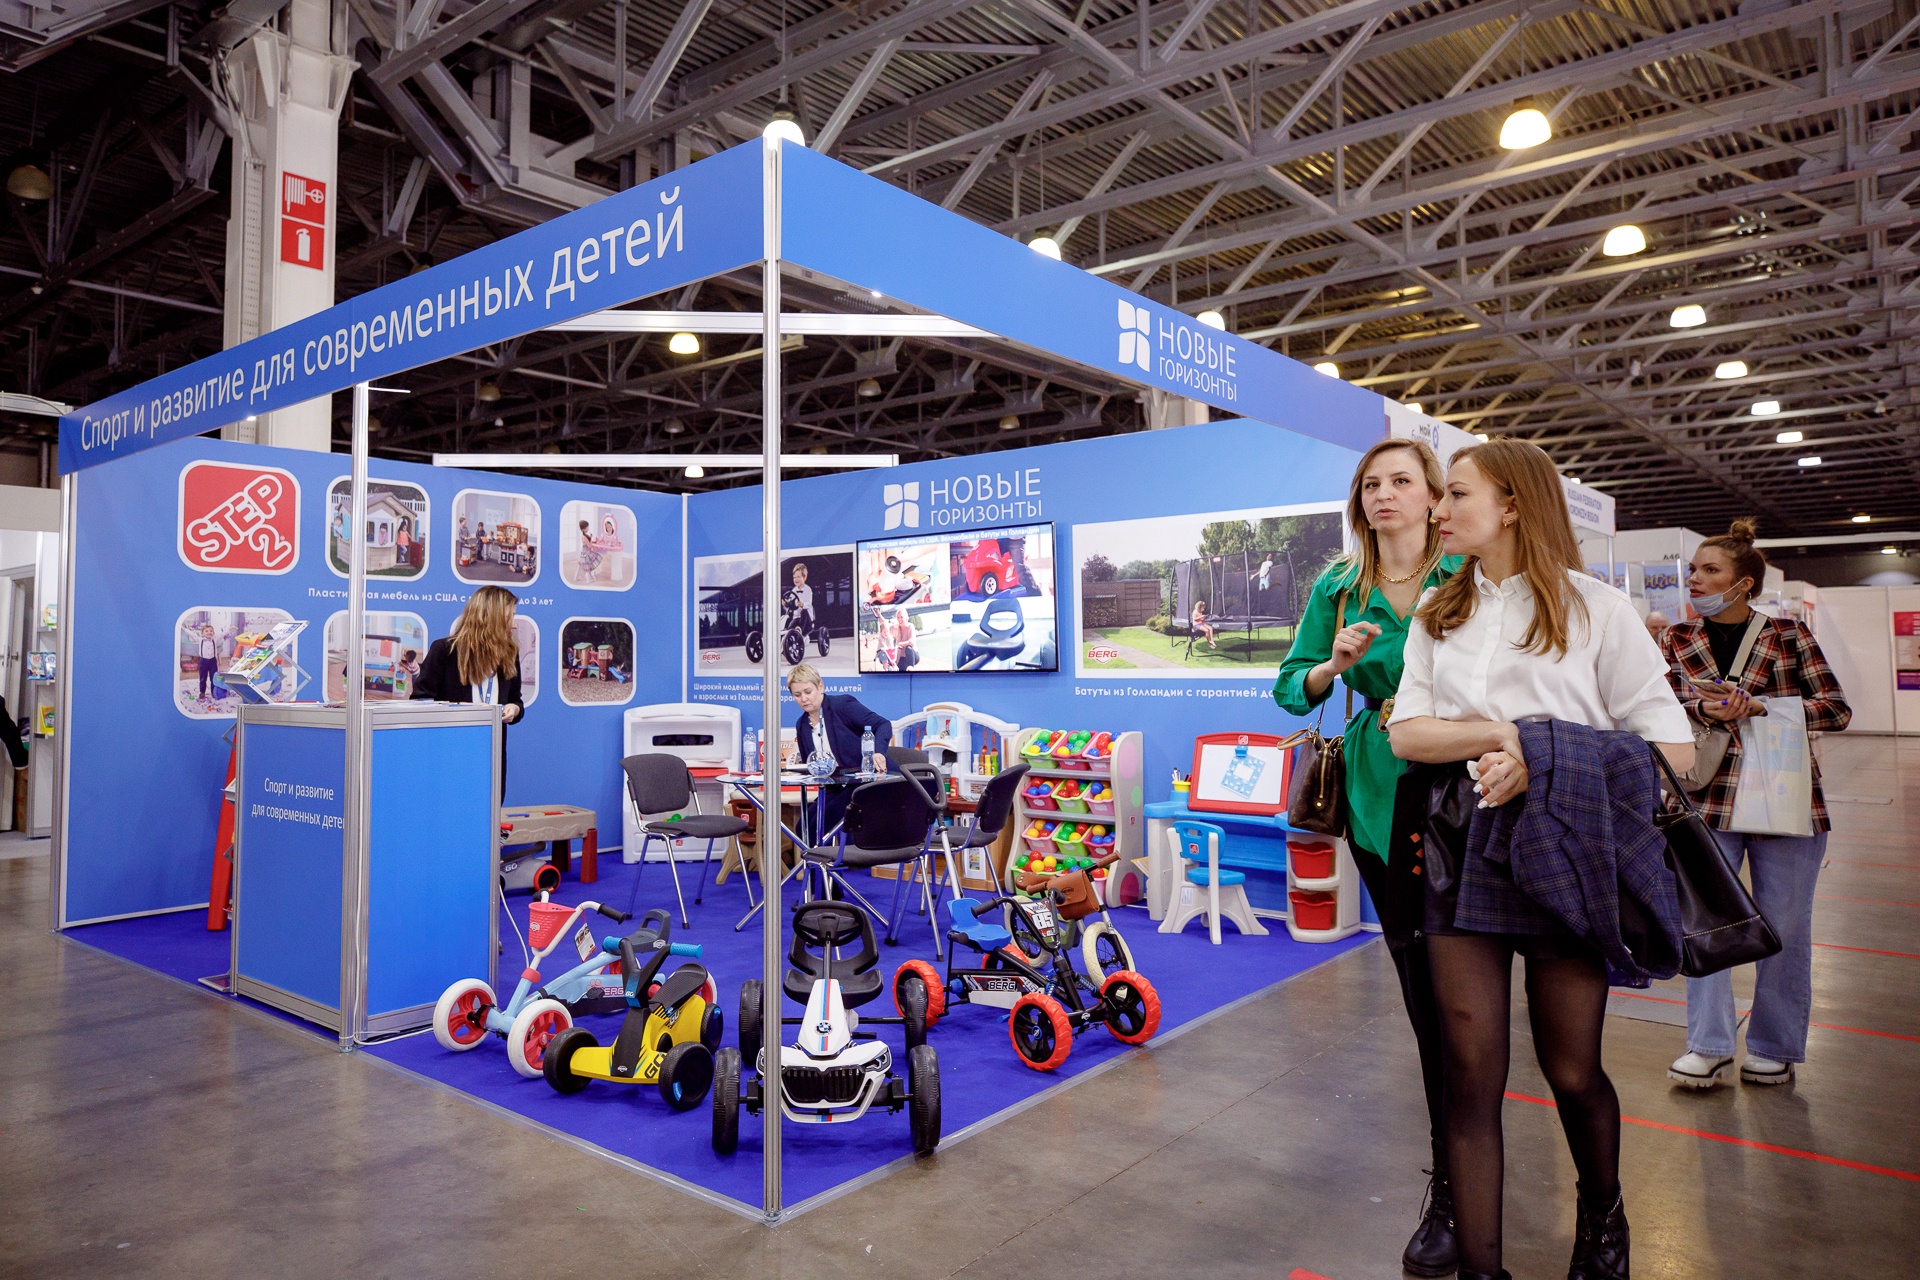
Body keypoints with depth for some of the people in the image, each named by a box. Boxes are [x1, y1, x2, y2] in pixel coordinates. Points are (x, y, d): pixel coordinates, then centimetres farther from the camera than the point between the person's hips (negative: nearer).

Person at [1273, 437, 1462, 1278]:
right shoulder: (1338, 590, 6)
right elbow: (1291, 689, 5)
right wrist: (1337, 665, -14)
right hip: (1379, 795, 3)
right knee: (1419, 986, 12)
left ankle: (1452, 1192, 8)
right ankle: (1462, 1148, 33)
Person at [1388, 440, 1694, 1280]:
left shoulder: (1597, 609, -2)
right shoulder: (1439, 613, 10)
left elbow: (1672, 750, -7)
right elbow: (1406, 732, -2)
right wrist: (1505, 735, -17)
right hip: (1464, 856, 3)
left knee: (1571, 1072, 11)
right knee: (1470, 1076, 4)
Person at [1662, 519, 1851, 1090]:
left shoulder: (1787, 633, -1)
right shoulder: (1678, 639, 6)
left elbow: (1837, 709, -3)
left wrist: (1756, 706, -15)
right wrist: (1708, 710, -15)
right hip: (1708, 800, 2)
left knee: (1783, 926, 7)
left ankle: (1774, 1048, 23)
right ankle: (1709, 1045, 12)